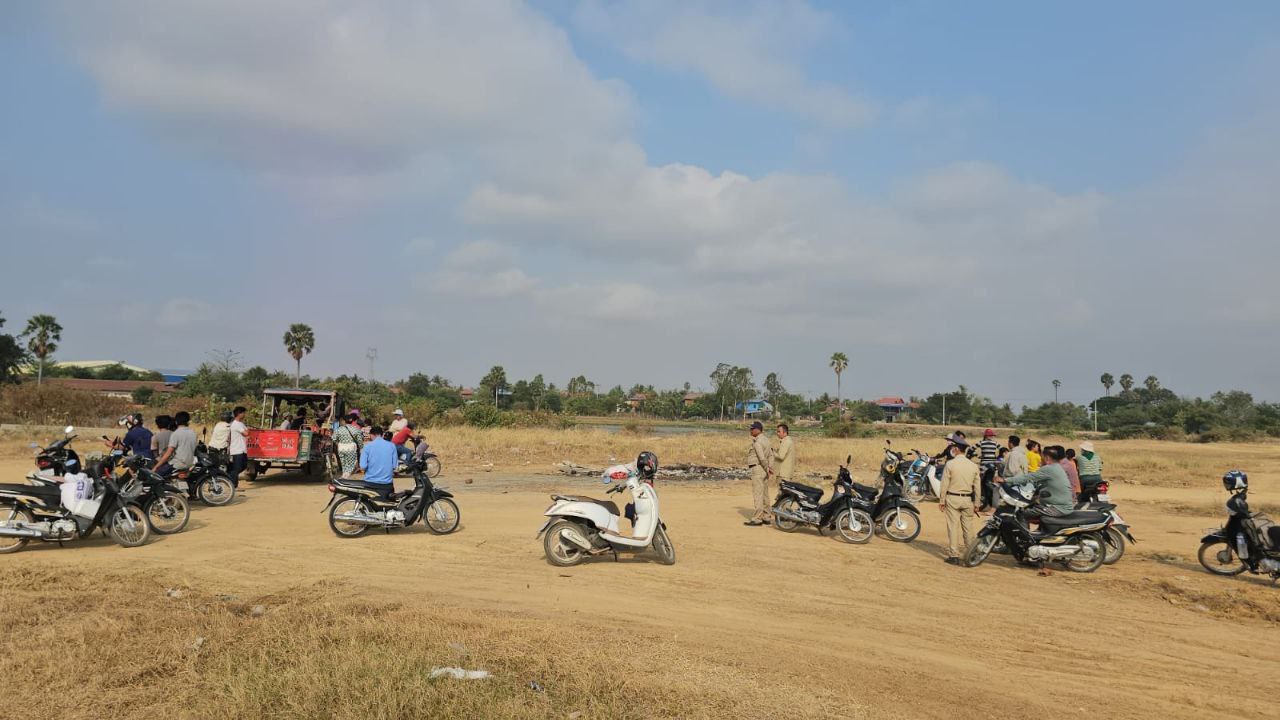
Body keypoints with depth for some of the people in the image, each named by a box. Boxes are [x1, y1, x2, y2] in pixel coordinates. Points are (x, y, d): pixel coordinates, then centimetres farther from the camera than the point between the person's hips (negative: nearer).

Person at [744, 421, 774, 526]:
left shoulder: (757, 442, -16)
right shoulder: (765, 440, 15)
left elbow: (762, 457, -23)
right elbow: (770, 455, 14)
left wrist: (767, 469, -11)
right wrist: (770, 468, 5)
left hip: (758, 469, -10)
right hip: (764, 470, 10)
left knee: (758, 494, -8)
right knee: (764, 494, 12)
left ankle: (757, 518, -8)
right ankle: (766, 517, 16)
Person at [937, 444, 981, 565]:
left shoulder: (950, 464, -9)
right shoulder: (973, 466, 3)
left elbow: (944, 484, -8)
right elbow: (977, 487, 7)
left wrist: (941, 501, 0)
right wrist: (976, 503, 14)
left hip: (952, 498, -3)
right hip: (967, 500, 3)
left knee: (953, 527, 1)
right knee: (969, 527, 10)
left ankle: (954, 556, 3)